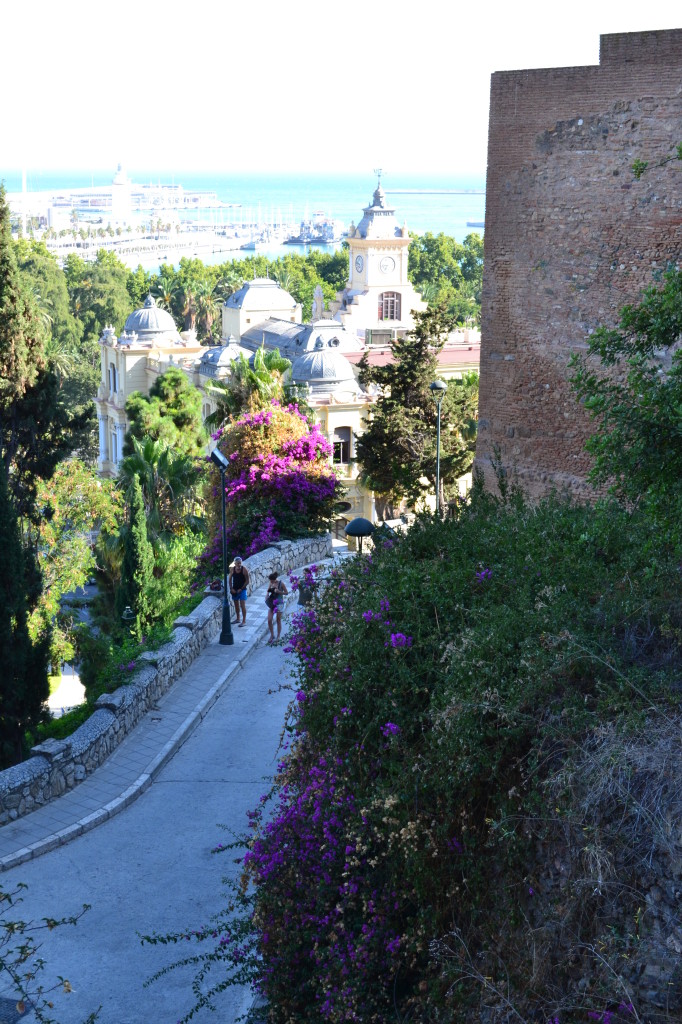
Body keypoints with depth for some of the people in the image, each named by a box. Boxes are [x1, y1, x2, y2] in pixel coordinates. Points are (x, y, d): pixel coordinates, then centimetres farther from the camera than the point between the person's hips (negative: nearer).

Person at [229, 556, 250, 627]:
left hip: (242, 590, -4)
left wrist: (241, 589, -13)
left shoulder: (244, 570, -14)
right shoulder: (232, 569, -3)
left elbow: (247, 581, -10)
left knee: (242, 605, -9)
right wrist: (231, 588, -4)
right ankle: (238, 619, 29)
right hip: (234, 590, 4)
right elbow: (230, 580, 7)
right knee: (236, 604, 14)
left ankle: (244, 621, -5)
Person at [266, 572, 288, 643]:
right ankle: (272, 635, 15)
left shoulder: (281, 584, -12)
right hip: (271, 603, 4)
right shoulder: (270, 584, 0)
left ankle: (278, 636, 18)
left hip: (279, 603, -4)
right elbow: (268, 592, 8)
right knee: (269, 620, -3)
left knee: (278, 621, 5)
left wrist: (279, 592, -20)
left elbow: (286, 592, -5)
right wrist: (266, 598, -11)